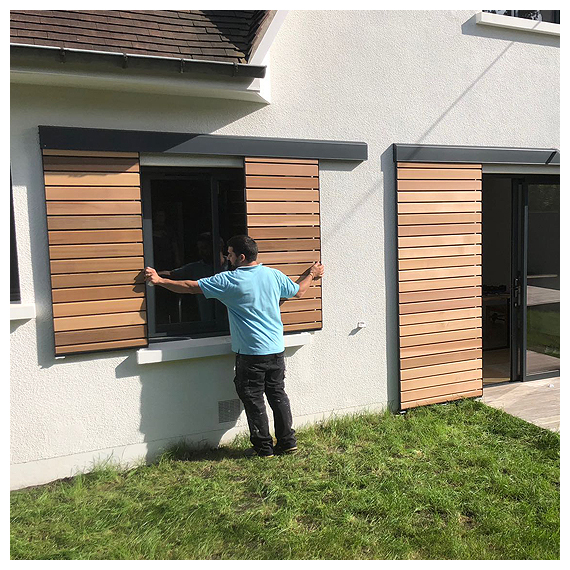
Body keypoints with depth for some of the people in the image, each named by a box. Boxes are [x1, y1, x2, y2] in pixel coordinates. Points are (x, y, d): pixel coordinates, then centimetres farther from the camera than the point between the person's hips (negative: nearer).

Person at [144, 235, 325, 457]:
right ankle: (288, 442, 21)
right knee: (278, 395, 15)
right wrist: (312, 274, 36)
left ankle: (264, 447, 15)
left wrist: (160, 280, 1)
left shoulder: (229, 280, -12)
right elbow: (299, 291, 17)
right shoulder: (274, 275, 2)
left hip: (250, 353, -5)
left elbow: (191, 287, -9)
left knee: (254, 400, 7)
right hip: (276, 350, 5)